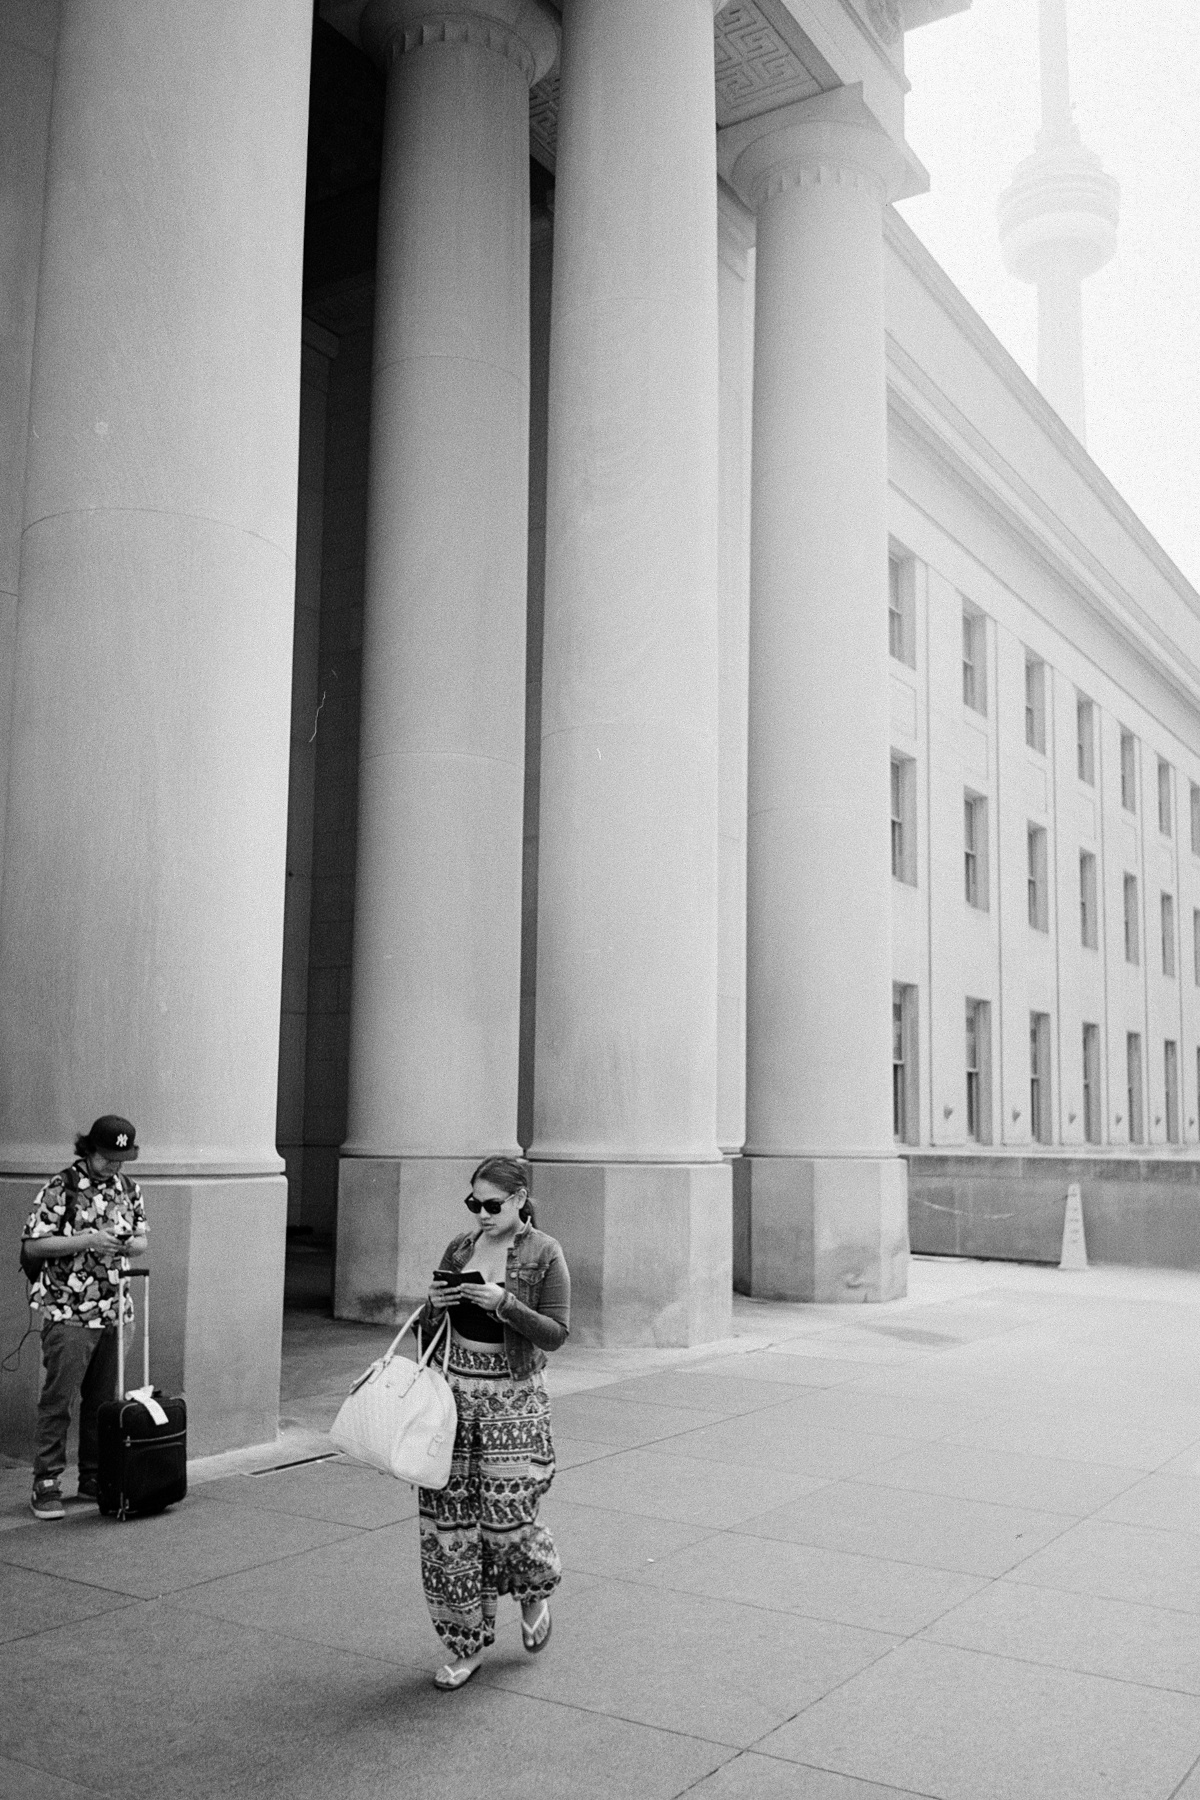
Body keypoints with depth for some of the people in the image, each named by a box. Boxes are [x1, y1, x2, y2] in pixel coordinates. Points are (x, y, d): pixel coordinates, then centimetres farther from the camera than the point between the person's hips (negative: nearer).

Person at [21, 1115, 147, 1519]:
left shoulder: (128, 1189, 8)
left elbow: (141, 1239, 17)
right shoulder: (60, 1189, -9)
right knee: (57, 1401, -3)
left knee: (102, 1401, 12)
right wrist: (88, 1241, -21)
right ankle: (46, 1485, 6)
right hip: (68, 1313, -5)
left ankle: (94, 1479, 22)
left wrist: (128, 1245, -6)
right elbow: (32, 1246, -12)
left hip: (113, 1312, 6)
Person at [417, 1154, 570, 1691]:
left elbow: (556, 1333, -10)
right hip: (455, 1390, 4)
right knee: (446, 1516, 3)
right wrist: (434, 1305, -8)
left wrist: (504, 1304, -21)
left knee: (506, 1514, -5)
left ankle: (535, 1595, 30)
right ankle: (466, 1645, 19)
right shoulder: (460, 1248, 7)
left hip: (512, 1399, -4)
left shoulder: (544, 1253, -6)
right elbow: (430, 1326, 14)